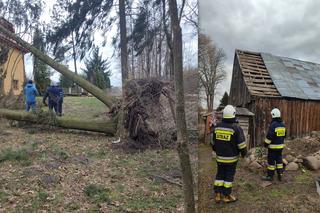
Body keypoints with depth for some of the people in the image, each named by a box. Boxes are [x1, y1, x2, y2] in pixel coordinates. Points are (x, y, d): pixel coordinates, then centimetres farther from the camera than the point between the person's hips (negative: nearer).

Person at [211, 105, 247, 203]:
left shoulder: (217, 126, -1)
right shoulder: (236, 128, -16)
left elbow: (213, 142, 11)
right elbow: (241, 144, -11)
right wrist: (244, 153, 6)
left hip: (219, 157, 4)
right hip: (231, 158, -4)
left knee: (220, 174, 15)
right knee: (229, 176, 7)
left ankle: (217, 195, 17)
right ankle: (226, 196, 17)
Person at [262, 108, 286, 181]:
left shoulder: (273, 124, -19)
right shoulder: (282, 124, 7)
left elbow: (269, 136, -19)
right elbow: (284, 135, 16)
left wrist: (266, 143, -7)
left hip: (273, 146, -8)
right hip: (281, 146, 8)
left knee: (271, 161, 0)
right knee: (279, 160, 14)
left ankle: (270, 176, 7)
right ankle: (280, 175, 19)